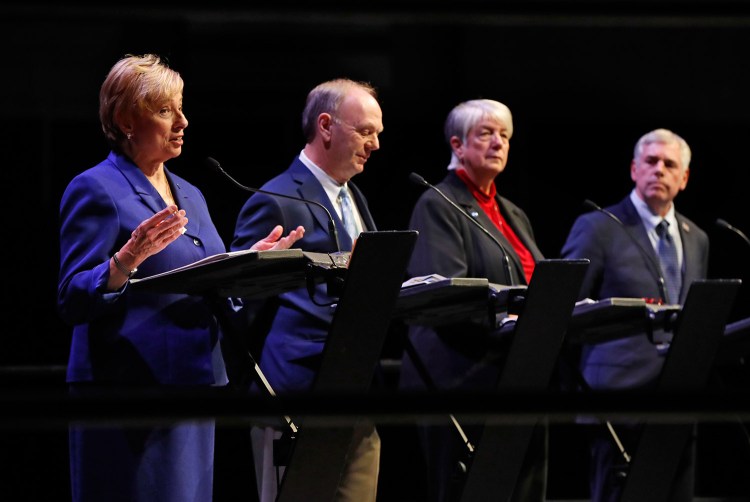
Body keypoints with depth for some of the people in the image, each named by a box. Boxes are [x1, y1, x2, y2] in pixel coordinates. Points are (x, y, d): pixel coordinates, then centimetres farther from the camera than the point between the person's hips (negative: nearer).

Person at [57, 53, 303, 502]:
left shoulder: (189, 195, 18)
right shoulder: (96, 190, -6)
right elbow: (73, 301, -14)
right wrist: (128, 259, -29)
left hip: (195, 384, 8)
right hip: (129, 391, -8)